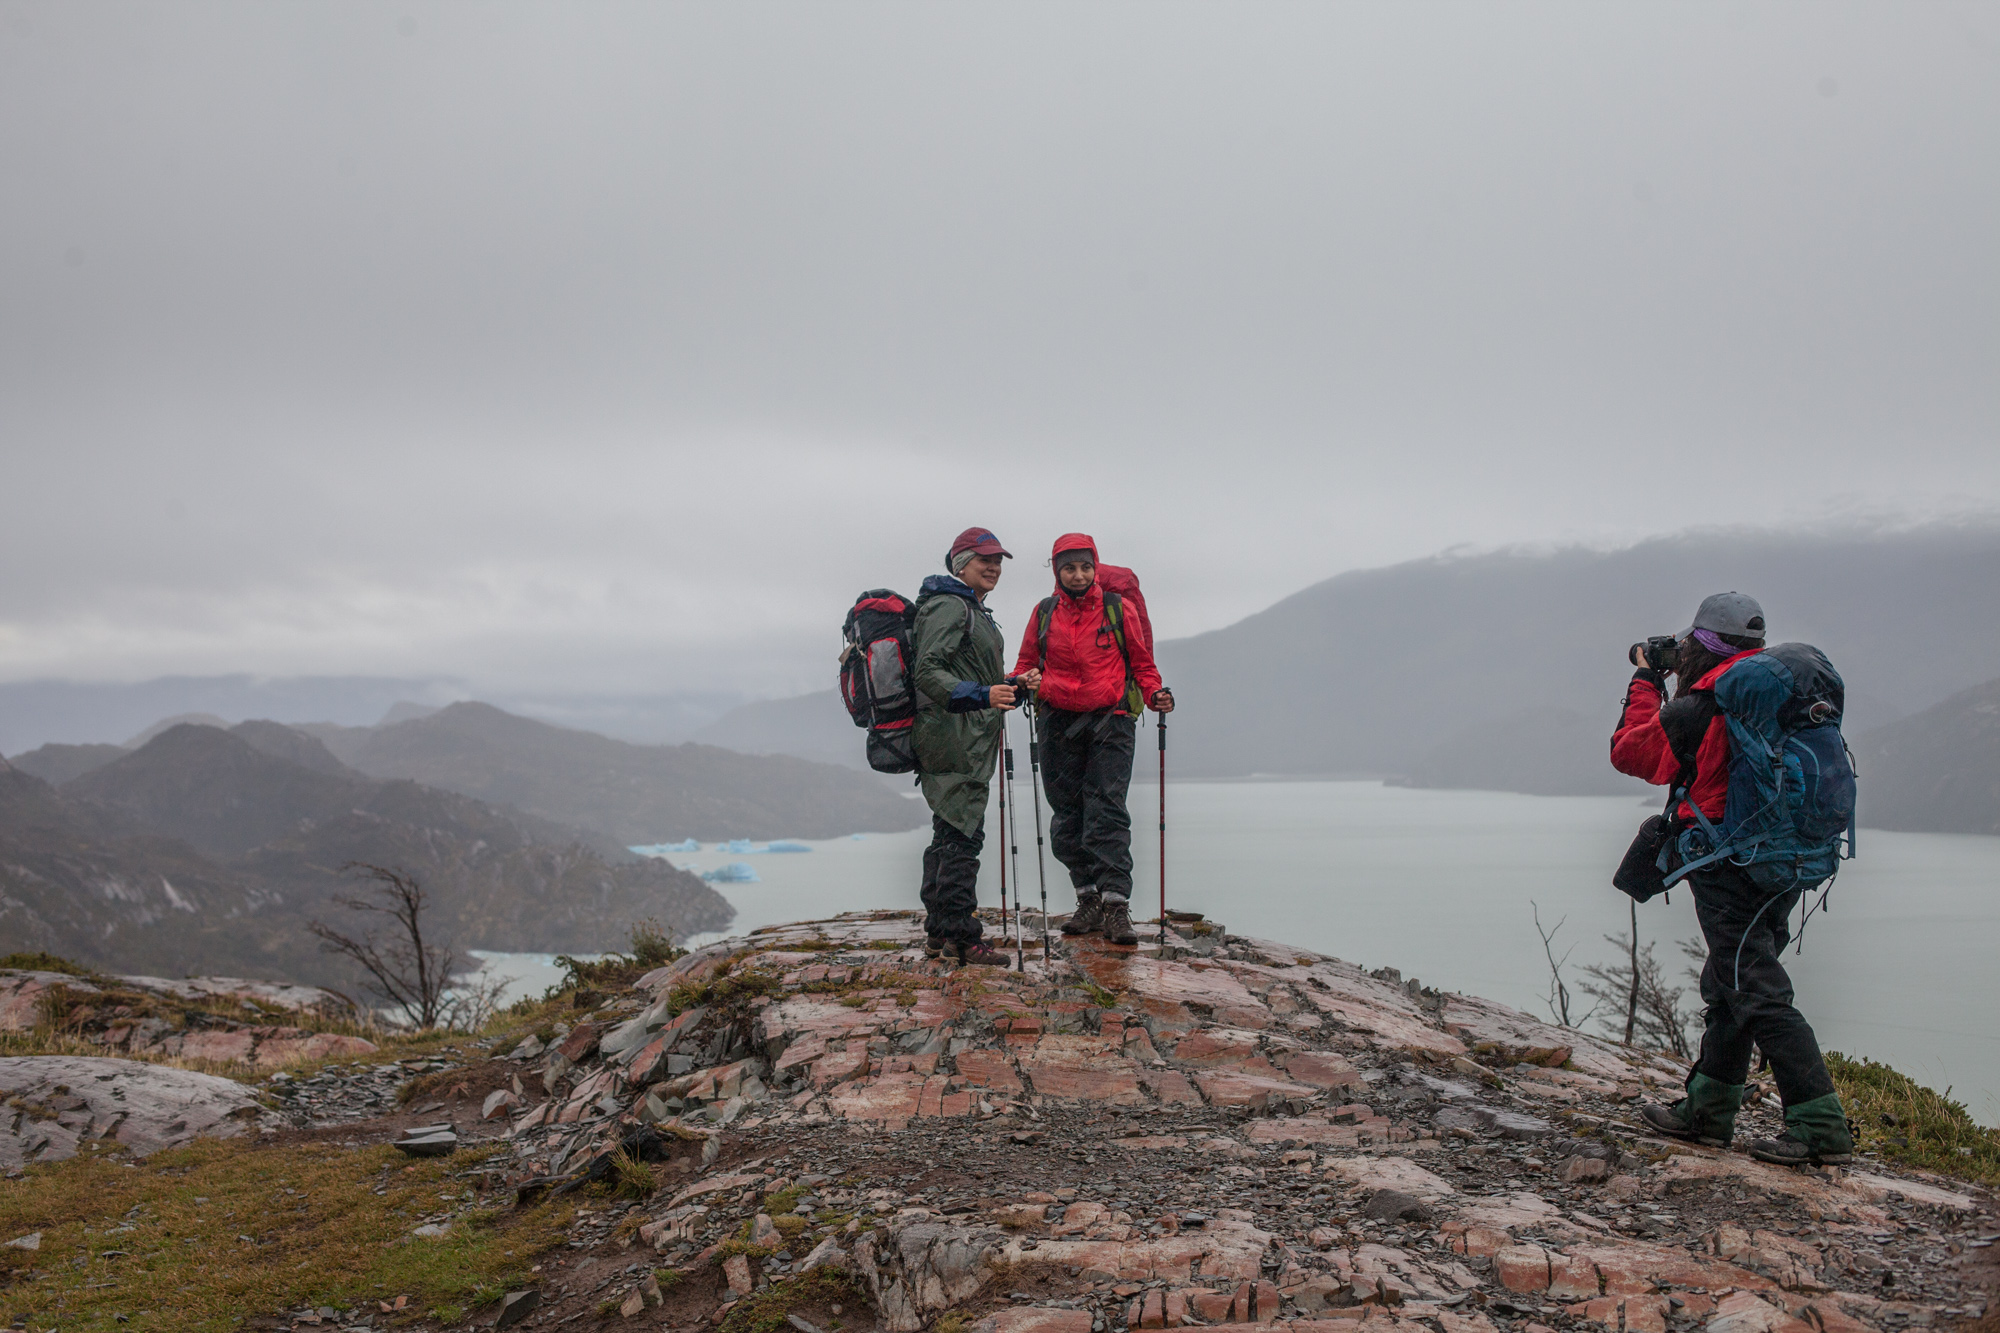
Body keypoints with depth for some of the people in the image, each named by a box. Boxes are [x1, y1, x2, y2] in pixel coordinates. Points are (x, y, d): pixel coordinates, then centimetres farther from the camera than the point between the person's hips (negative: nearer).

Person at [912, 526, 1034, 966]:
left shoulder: (973, 610, 22)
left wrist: (1012, 686, 18)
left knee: (949, 832, 14)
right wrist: (981, 696, -32)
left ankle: (938, 930, 20)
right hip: (953, 736, -11)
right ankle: (962, 937, -9)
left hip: (969, 738, 11)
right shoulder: (947, 607, -11)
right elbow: (928, 672, -22)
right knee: (962, 834, -11)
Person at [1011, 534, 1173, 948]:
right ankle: (1088, 899, 13)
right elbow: (1027, 664, 17)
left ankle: (1116, 904, -13)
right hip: (1059, 723, 3)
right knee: (1067, 815, 4)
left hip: (1111, 720, -3)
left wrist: (1156, 693, -8)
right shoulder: (1044, 614, 9)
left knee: (1107, 809, -11)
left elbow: (1141, 662, 10)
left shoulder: (1119, 610, 3)